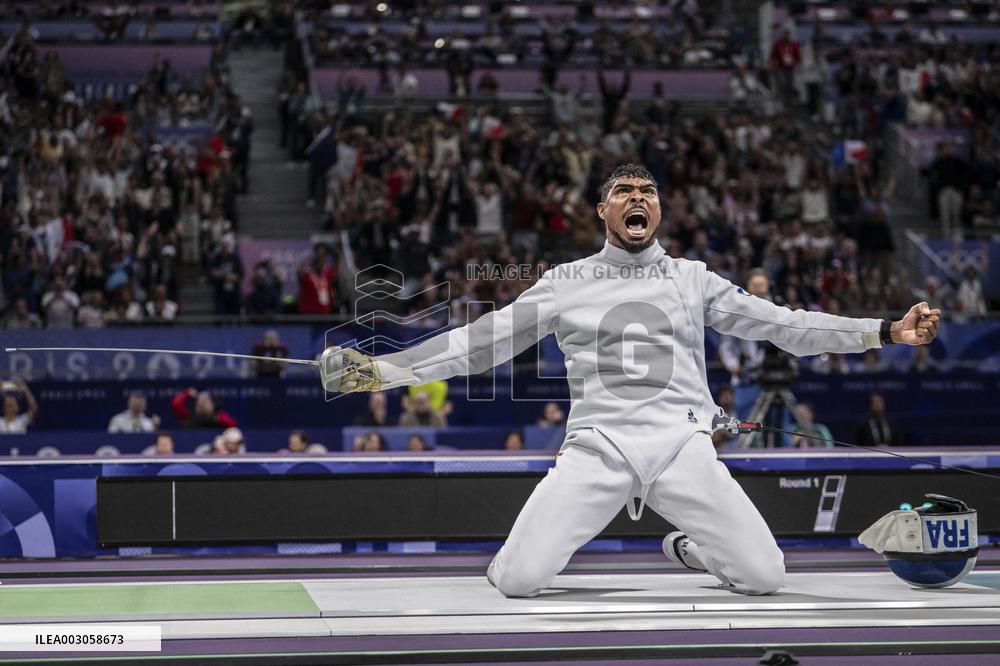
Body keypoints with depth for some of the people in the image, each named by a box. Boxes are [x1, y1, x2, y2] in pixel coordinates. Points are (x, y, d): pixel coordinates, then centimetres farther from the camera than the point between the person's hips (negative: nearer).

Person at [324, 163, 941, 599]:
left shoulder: (693, 278, 12)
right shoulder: (565, 282, 10)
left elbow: (781, 324, 8)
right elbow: (478, 341, 7)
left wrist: (888, 331, -1)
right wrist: (381, 369, -3)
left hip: (682, 446, 1)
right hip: (597, 447, -1)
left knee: (764, 579, -13)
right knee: (518, 581, -19)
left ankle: (691, 545, 23)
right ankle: (551, 537, 21)